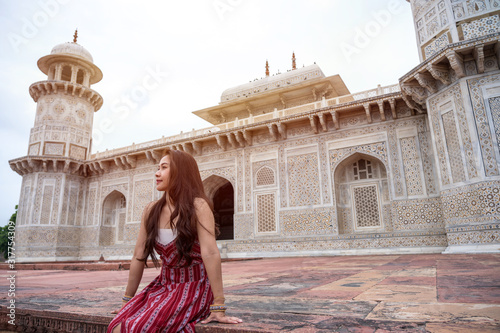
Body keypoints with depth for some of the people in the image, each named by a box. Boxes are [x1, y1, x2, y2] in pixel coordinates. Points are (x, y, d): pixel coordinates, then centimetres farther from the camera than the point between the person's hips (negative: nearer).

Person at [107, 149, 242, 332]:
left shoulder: (197, 206, -17)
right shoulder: (151, 211, 1)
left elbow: (210, 253, -26)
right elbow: (138, 256, 4)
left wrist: (218, 307, -31)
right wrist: (127, 301, 10)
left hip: (194, 288, -5)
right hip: (163, 285, 5)